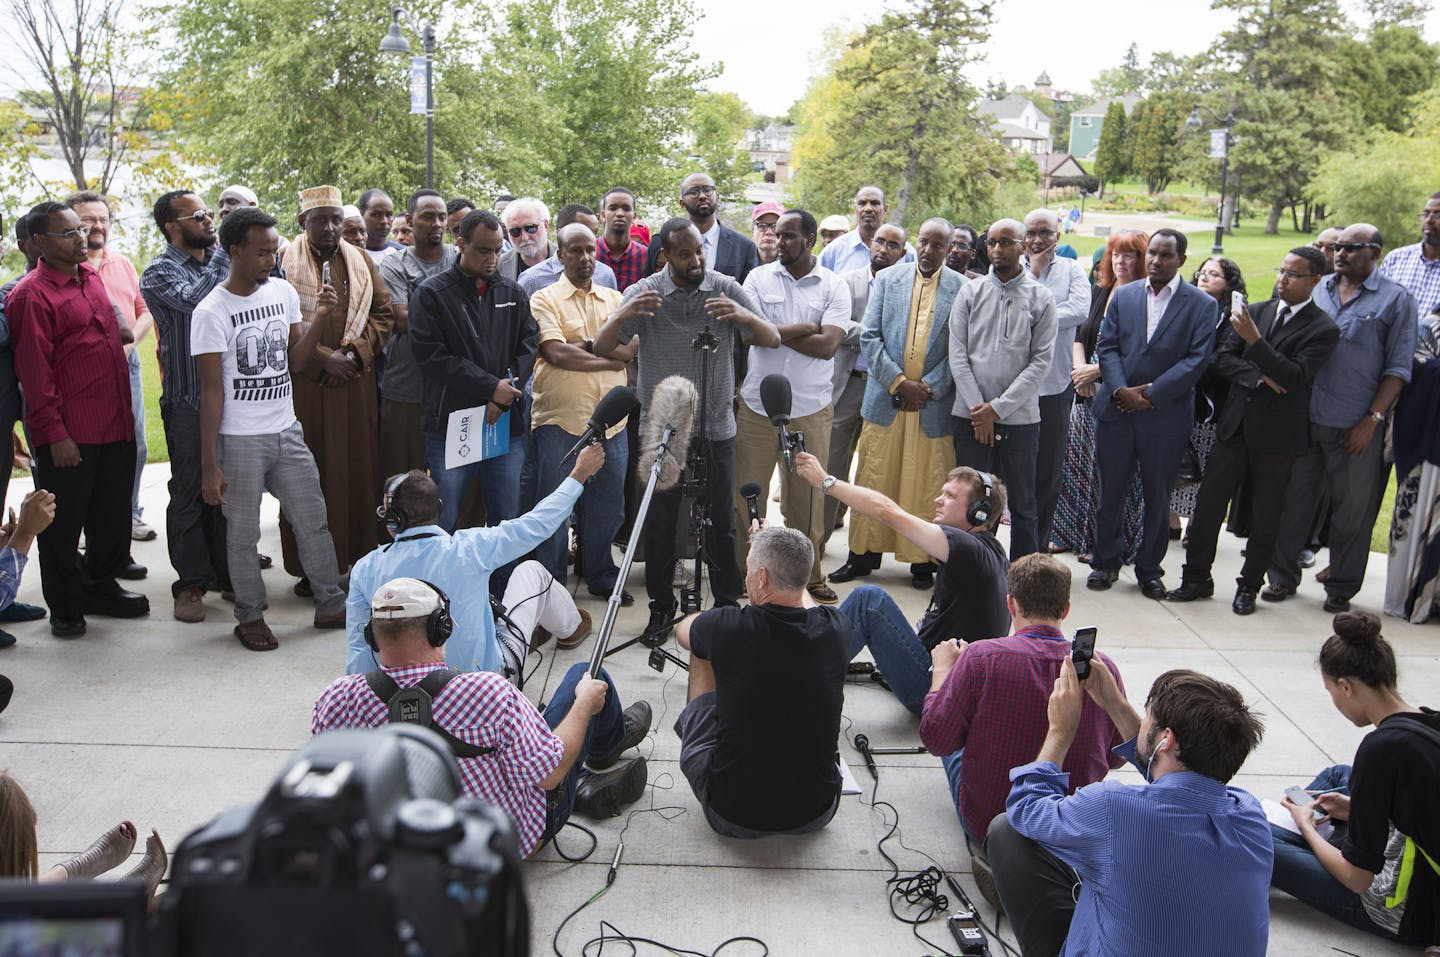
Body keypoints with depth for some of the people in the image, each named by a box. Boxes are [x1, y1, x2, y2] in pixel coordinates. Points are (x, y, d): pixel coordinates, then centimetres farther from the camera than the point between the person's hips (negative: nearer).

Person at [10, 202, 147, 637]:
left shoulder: (91, 277, 12)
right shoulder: (31, 295, -12)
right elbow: (34, 371, -14)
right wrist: (54, 434, -16)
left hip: (115, 427, 7)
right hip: (69, 436, -7)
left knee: (113, 516, 17)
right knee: (64, 524, 6)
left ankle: (100, 587, 34)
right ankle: (65, 607, 19)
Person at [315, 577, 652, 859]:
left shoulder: (334, 701, -22)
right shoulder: (488, 693, -37)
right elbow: (549, 775, -24)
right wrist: (585, 705, -8)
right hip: (519, 839, -4)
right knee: (587, 675, 12)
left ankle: (586, 787, 30)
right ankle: (608, 746, 45)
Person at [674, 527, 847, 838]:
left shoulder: (727, 627, -20)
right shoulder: (833, 628, -11)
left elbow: (683, 630, 7)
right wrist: (781, 549, 31)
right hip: (815, 814, 2)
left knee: (701, 654, 14)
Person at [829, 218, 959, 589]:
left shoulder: (961, 289, 2)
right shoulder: (887, 279, 6)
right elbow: (869, 336, 1)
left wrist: (928, 387, -10)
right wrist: (899, 382, -8)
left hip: (934, 404, -1)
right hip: (885, 398, 1)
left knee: (926, 485, 4)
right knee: (873, 481, 5)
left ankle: (923, 560, 16)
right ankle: (863, 555, 16)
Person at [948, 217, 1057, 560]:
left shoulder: (1041, 298, 2)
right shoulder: (970, 292, 6)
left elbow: (1041, 361, -3)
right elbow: (958, 354, 1)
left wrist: (998, 408, -10)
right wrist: (977, 408, -8)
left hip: (1019, 418, -1)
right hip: (971, 416, 1)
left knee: (1023, 505, 7)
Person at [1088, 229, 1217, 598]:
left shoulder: (1201, 304, 0)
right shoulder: (1123, 296, 9)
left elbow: (1197, 359, -8)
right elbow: (1107, 347, 3)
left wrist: (1151, 394, -14)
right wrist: (1121, 390, -13)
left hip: (1166, 415, -2)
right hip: (1116, 410, 2)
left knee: (1157, 496, 8)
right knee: (1110, 491, 8)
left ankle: (1149, 568, 21)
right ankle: (1106, 561, 22)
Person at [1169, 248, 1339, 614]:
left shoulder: (1323, 329, -5)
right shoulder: (1256, 311, 8)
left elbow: (1294, 377, -17)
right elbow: (1222, 358, 3)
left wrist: (1254, 340, -24)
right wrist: (1260, 378, -13)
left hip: (1279, 433, -4)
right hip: (1236, 423, 4)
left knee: (1265, 514, 7)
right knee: (1208, 501, 3)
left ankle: (1249, 586, 20)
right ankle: (1196, 577, 14)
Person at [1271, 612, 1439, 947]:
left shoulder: (1382, 747, -27)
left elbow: (1357, 878, -20)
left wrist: (1307, 827, -2)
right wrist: (1358, 809, 11)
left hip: (1411, 918, -9)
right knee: (1338, 775, 23)